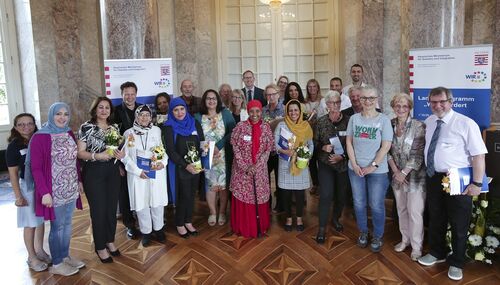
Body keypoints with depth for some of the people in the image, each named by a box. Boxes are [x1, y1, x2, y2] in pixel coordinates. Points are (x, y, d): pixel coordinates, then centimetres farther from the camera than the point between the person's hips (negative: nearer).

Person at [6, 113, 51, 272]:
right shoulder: (14, 146, -10)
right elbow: (13, 173, -8)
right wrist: (18, 196, -11)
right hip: (28, 187, -4)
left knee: (41, 220, 16)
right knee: (30, 224, 6)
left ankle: (40, 250, 33)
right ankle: (32, 257, 21)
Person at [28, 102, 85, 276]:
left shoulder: (69, 134, 6)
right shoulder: (40, 137, -14)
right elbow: (36, 168, -15)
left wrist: (79, 181, 13)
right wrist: (44, 192, -18)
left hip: (71, 188, 6)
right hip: (54, 190, -6)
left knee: (67, 224, 15)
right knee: (57, 226, 5)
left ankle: (65, 256, 30)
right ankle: (56, 264, 19)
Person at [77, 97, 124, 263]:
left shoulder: (114, 127, 8)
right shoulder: (86, 127, -7)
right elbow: (80, 153, -10)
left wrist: (120, 154, -6)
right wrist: (97, 156, -25)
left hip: (112, 172, 5)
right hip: (93, 173, -5)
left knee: (112, 208, 11)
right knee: (98, 210, 2)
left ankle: (110, 241, 30)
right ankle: (100, 247, 18)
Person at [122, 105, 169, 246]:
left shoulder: (157, 130, 1)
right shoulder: (129, 133, -1)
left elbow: (165, 148, 5)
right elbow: (125, 155, -2)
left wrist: (163, 162, -14)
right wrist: (138, 171, -12)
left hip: (157, 172, 1)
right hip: (138, 173, 0)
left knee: (157, 201, 9)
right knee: (141, 203, 6)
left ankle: (158, 228, 29)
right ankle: (146, 231, 24)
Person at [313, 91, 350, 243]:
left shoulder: (348, 121, -3)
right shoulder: (321, 122, -1)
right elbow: (315, 143, 3)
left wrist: (342, 156, -12)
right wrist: (324, 147, -16)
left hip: (343, 164, 1)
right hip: (326, 164, -1)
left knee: (341, 195, 12)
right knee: (326, 195, -7)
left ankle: (336, 219, 39)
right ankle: (322, 228, 7)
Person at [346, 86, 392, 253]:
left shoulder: (384, 120, -6)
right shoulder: (354, 118, 2)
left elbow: (386, 146, -9)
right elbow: (349, 142, 3)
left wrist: (373, 166, -13)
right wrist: (354, 164, -6)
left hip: (378, 170, -3)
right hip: (356, 169, 3)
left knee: (376, 205, 4)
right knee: (359, 203, 13)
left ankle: (377, 237, 24)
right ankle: (363, 232, 33)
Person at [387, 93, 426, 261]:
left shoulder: (418, 127, -13)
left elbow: (418, 154, -15)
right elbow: (387, 150, 3)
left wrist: (404, 173, -15)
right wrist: (395, 171, -7)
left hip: (415, 175, -4)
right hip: (397, 175, 5)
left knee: (415, 212, 1)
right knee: (401, 209, 16)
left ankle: (416, 246, 16)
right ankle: (405, 239, 33)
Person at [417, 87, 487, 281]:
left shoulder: (466, 124, -15)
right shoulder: (429, 122, 5)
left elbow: (478, 155, -16)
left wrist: (476, 183, -19)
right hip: (433, 178, 6)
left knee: (459, 224, 9)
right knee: (435, 218, 20)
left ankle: (456, 263, 29)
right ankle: (437, 253, 42)